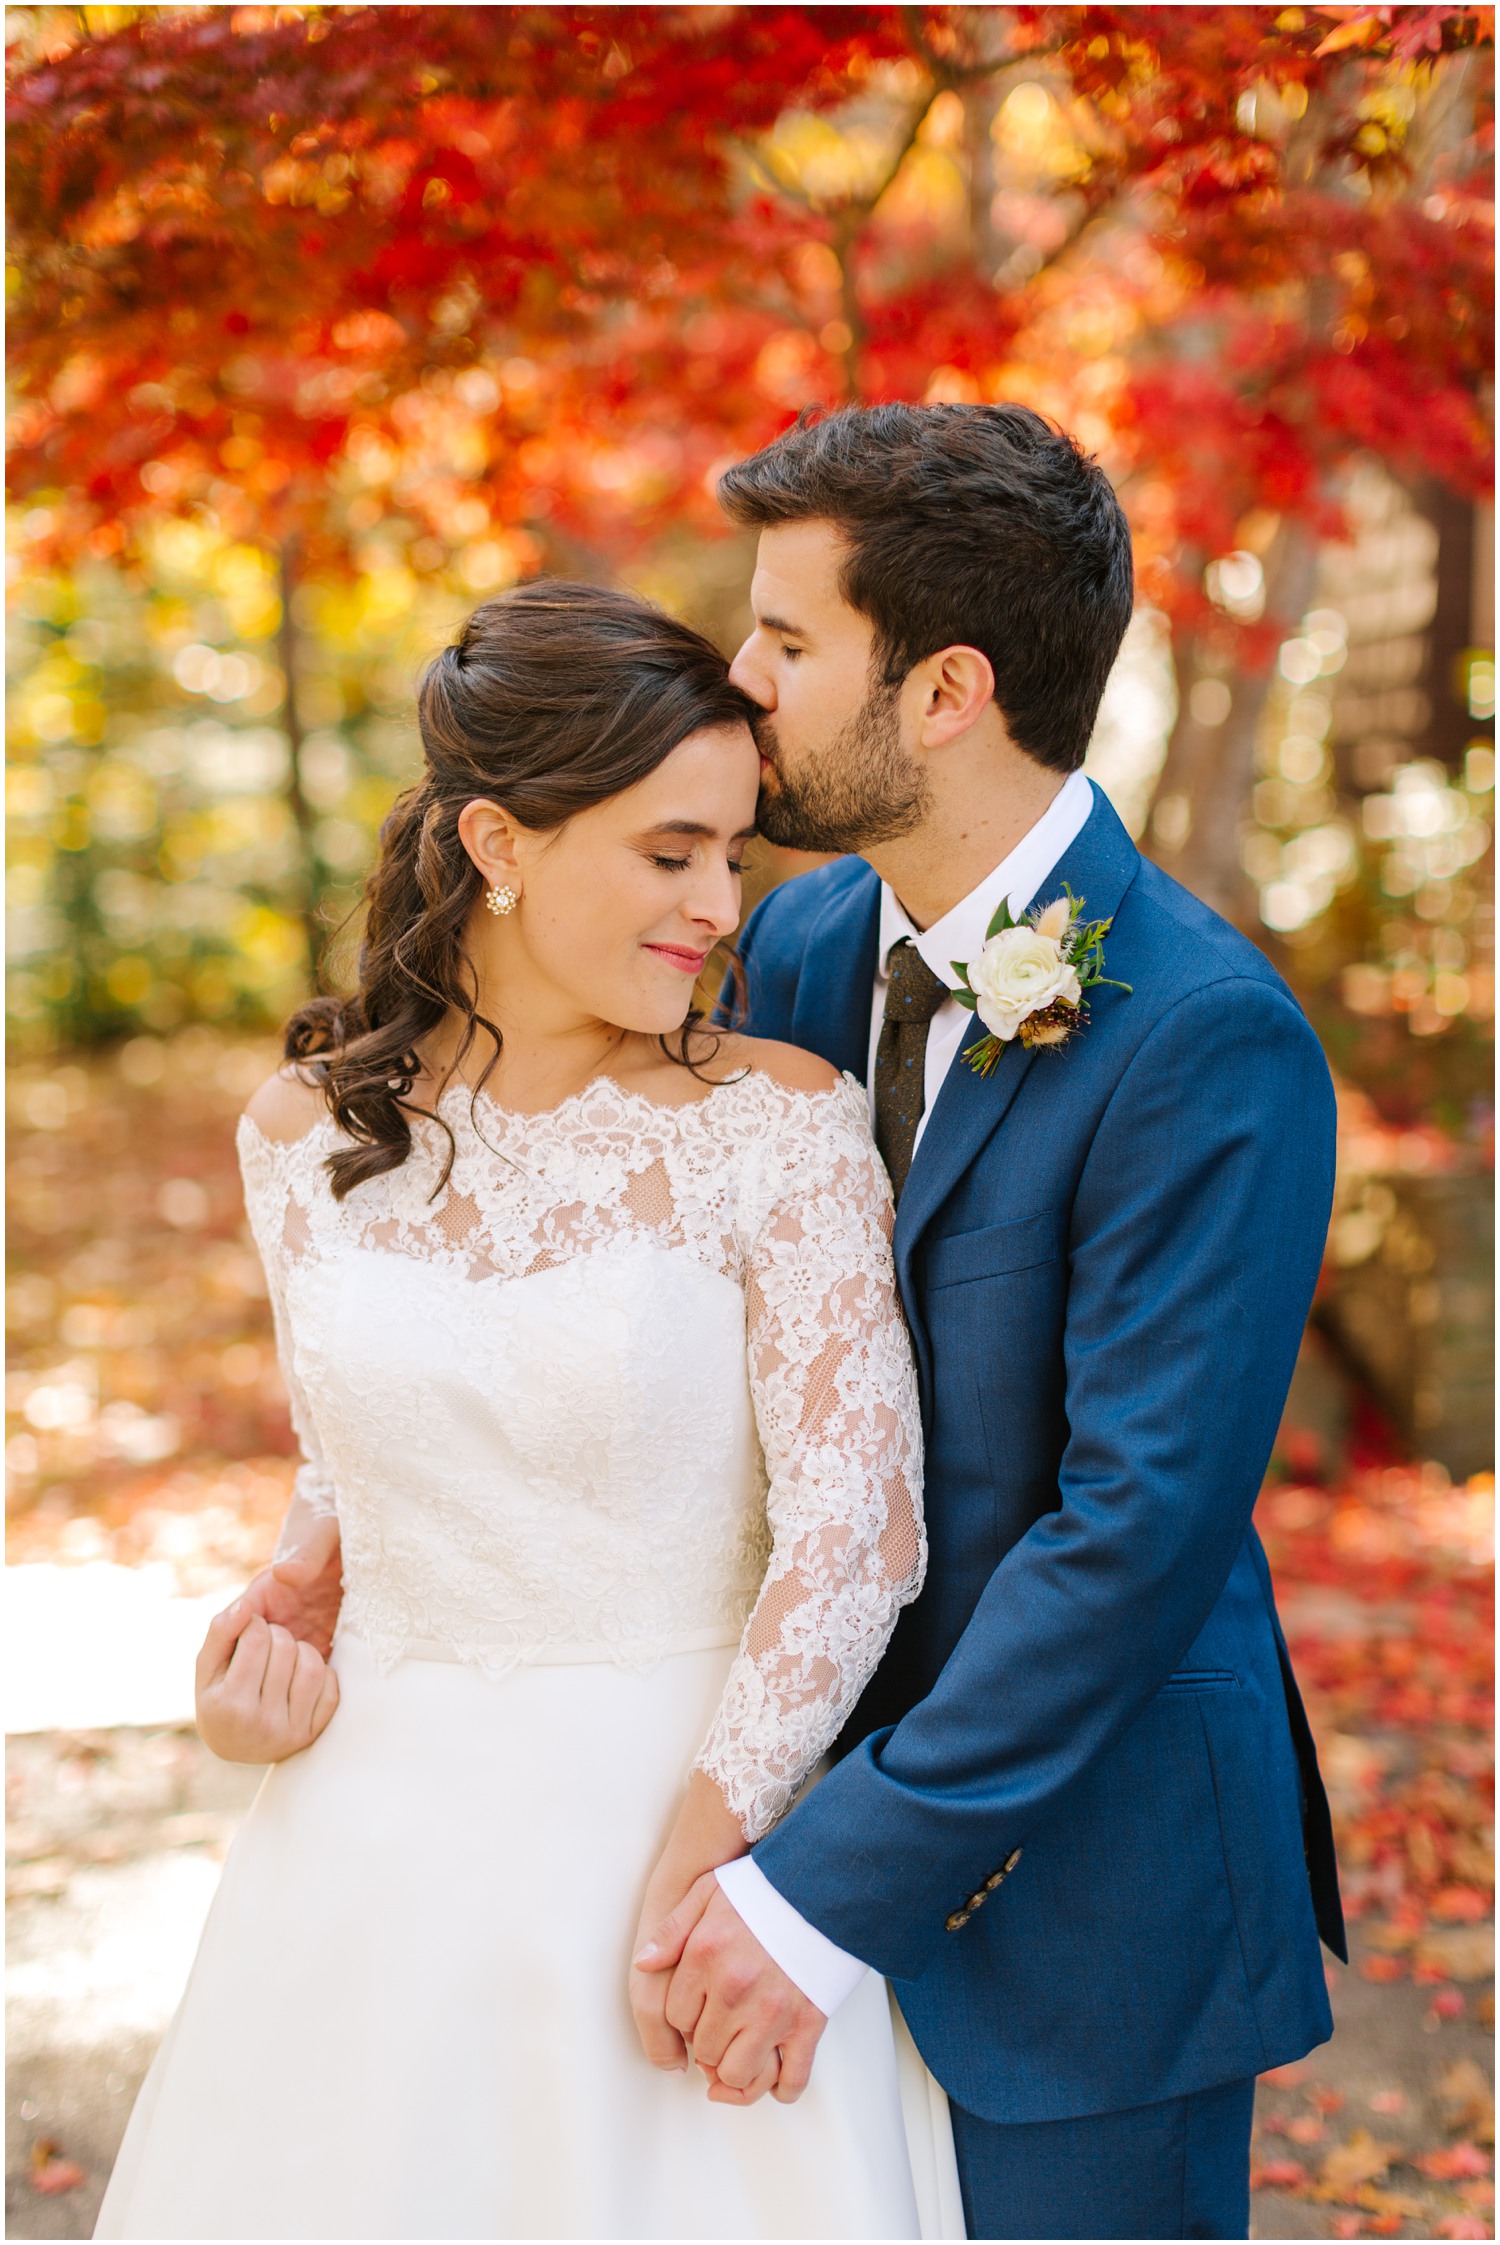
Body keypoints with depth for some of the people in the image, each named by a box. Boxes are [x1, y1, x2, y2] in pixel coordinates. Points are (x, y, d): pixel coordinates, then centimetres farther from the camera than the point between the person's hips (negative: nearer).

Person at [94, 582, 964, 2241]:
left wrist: (695, 1874, -16)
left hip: (699, 1825, -3)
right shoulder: (304, 1135, 0)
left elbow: (853, 1529, -13)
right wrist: (289, 1607, -4)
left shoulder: (780, 1125, -10)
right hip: (380, 1867, 3)